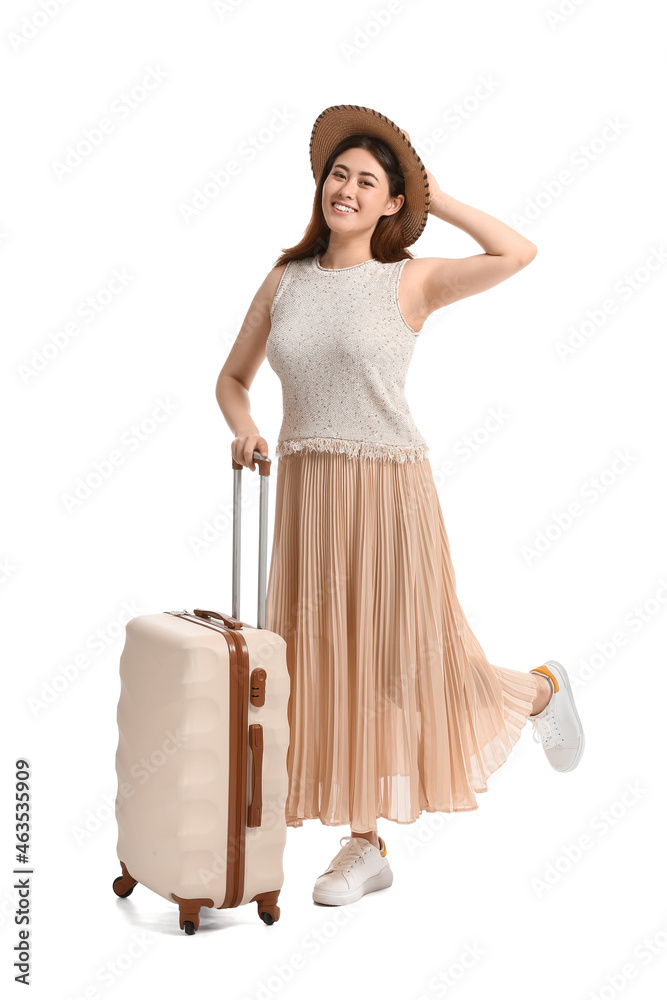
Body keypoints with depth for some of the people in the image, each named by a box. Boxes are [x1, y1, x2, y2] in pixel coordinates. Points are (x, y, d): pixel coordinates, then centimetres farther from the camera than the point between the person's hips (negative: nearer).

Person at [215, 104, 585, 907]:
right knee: (329, 661, 6)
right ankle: (365, 846, 19)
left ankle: (541, 690, 34)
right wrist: (244, 426, -7)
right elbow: (232, 377, 15)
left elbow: (518, 253, -13)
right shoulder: (285, 280, 9)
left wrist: (434, 198, -3)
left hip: (388, 488, -4)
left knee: (410, 660, 3)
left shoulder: (410, 281, -2)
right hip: (306, 490, 4)